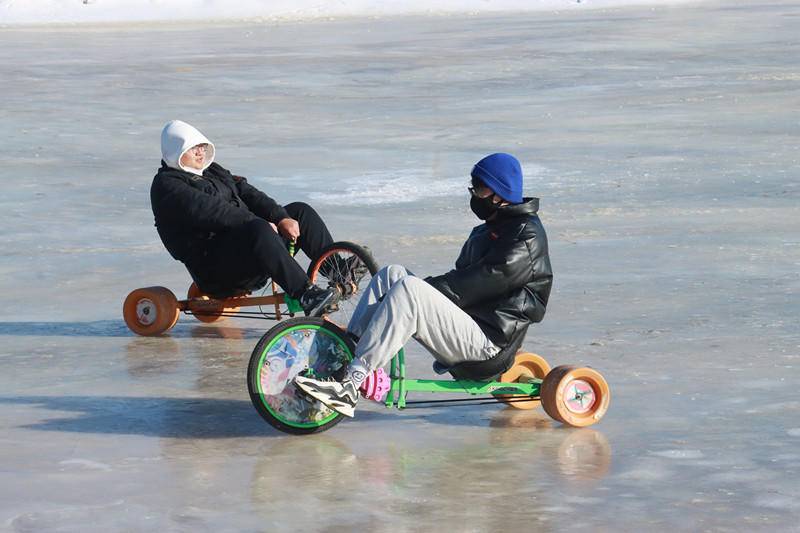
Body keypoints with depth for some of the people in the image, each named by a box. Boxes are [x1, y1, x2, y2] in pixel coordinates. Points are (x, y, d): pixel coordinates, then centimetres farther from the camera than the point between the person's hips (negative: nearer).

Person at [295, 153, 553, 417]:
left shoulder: (527, 236, -9)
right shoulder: (486, 231, 23)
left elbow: (475, 285, -17)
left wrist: (420, 289, -14)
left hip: (490, 342, -10)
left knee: (408, 289, -29)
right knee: (393, 274, -2)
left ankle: (348, 387, -37)